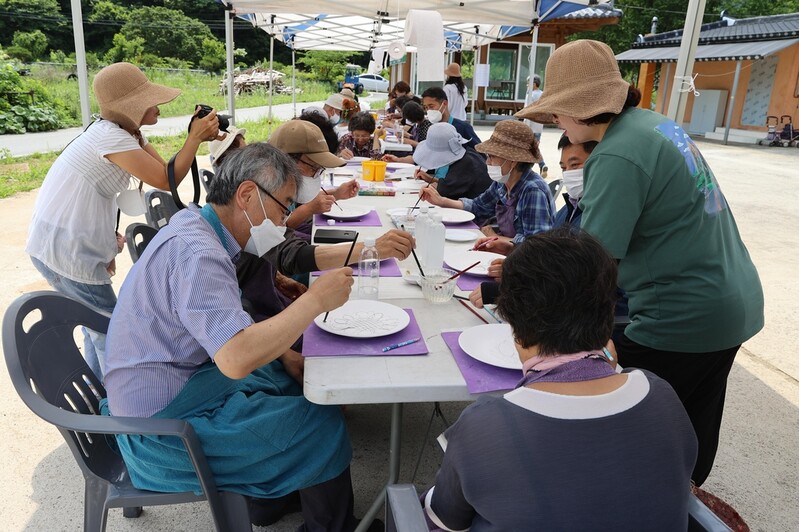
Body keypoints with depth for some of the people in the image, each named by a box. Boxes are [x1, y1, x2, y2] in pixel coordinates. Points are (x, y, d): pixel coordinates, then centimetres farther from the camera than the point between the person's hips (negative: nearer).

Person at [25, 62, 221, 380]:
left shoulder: (127, 133, 9)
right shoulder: (111, 137, -20)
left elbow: (163, 169, 4)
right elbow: (167, 181, -20)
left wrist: (199, 137, -9)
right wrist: (195, 137, -15)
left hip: (55, 243, 10)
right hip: (65, 250, -10)